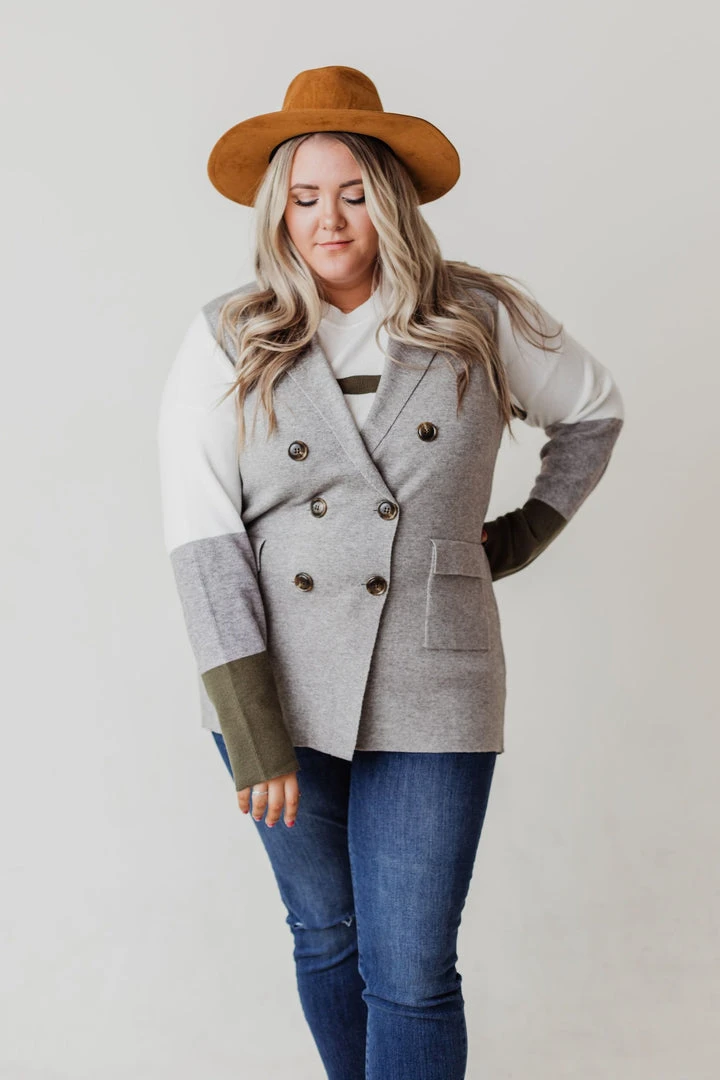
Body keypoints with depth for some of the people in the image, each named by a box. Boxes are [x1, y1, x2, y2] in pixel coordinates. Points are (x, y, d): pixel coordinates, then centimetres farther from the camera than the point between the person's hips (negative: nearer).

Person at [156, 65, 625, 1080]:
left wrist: (525, 534, 13)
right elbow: (201, 536, -8)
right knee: (326, 936, 17)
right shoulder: (227, 340, -2)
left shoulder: (480, 319, 1)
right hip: (276, 689, 1)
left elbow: (595, 408, 20)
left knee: (412, 973, -2)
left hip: (426, 694, -1)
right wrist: (252, 728, -14)